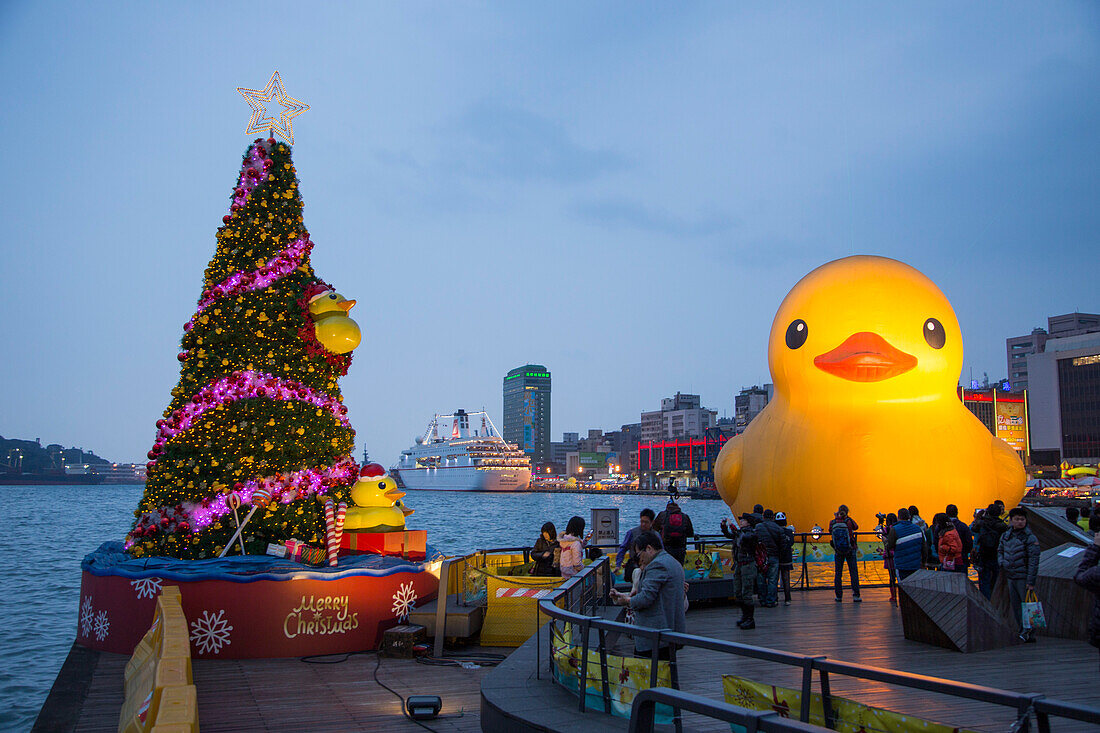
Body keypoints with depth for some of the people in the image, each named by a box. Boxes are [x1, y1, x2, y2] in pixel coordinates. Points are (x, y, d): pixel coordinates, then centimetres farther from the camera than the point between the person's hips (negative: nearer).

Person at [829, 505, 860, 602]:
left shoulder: (833, 523, -6)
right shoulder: (849, 521, -10)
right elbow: (856, 527, 10)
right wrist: (847, 517, 13)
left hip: (838, 551, 1)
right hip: (850, 550, -1)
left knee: (837, 573, 9)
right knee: (853, 572, 3)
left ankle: (839, 595, 9)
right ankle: (856, 595, -1)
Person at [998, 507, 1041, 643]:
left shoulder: (1030, 538, -9)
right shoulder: (1005, 536, 8)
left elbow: (1034, 561, -12)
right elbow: (1000, 550, 26)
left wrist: (1031, 581, -16)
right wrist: (1001, 563, 6)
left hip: (1023, 577, -6)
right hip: (1010, 577, 6)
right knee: (1015, 606, 10)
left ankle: (1028, 633, 1)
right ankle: (1023, 632, 19)